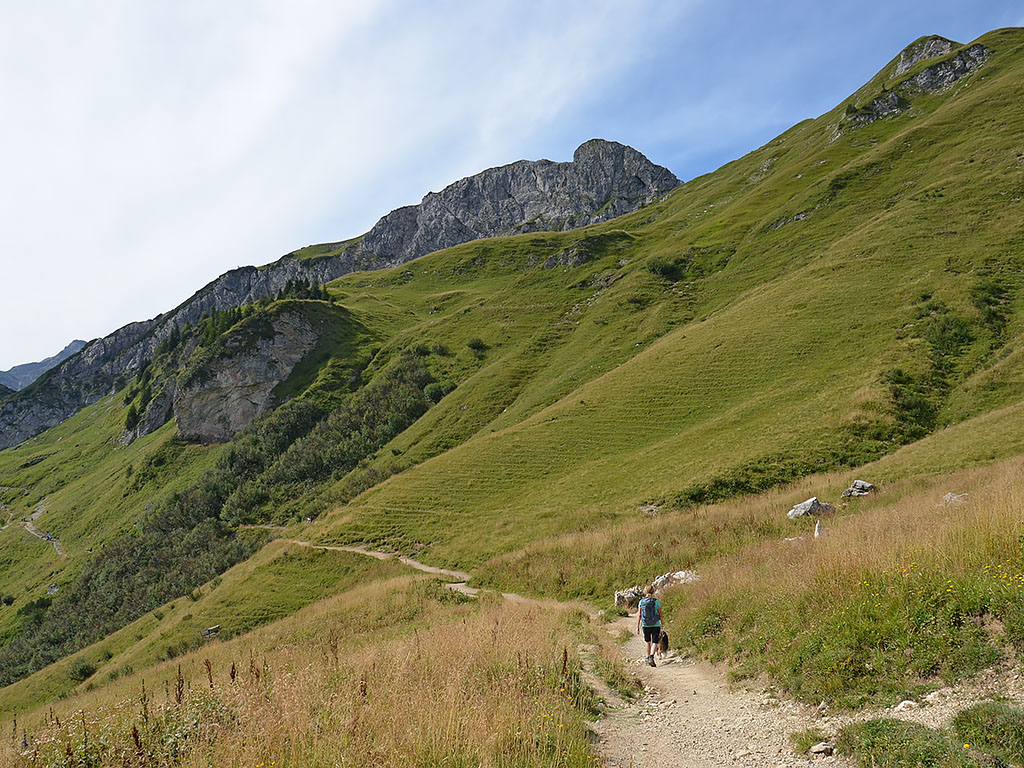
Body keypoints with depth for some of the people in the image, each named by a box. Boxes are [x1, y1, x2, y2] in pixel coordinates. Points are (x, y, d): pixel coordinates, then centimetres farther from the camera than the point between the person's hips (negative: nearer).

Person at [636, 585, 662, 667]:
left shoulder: (641, 601, -1)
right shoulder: (656, 601, -6)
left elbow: (639, 615, -3)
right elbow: (660, 614, -1)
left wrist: (637, 627, 0)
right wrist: (661, 626, 10)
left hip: (645, 625, 3)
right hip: (655, 625, -2)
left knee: (648, 642, 22)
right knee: (654, 643, 0)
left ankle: (648, 658, 31)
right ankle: (651, 657, -22)